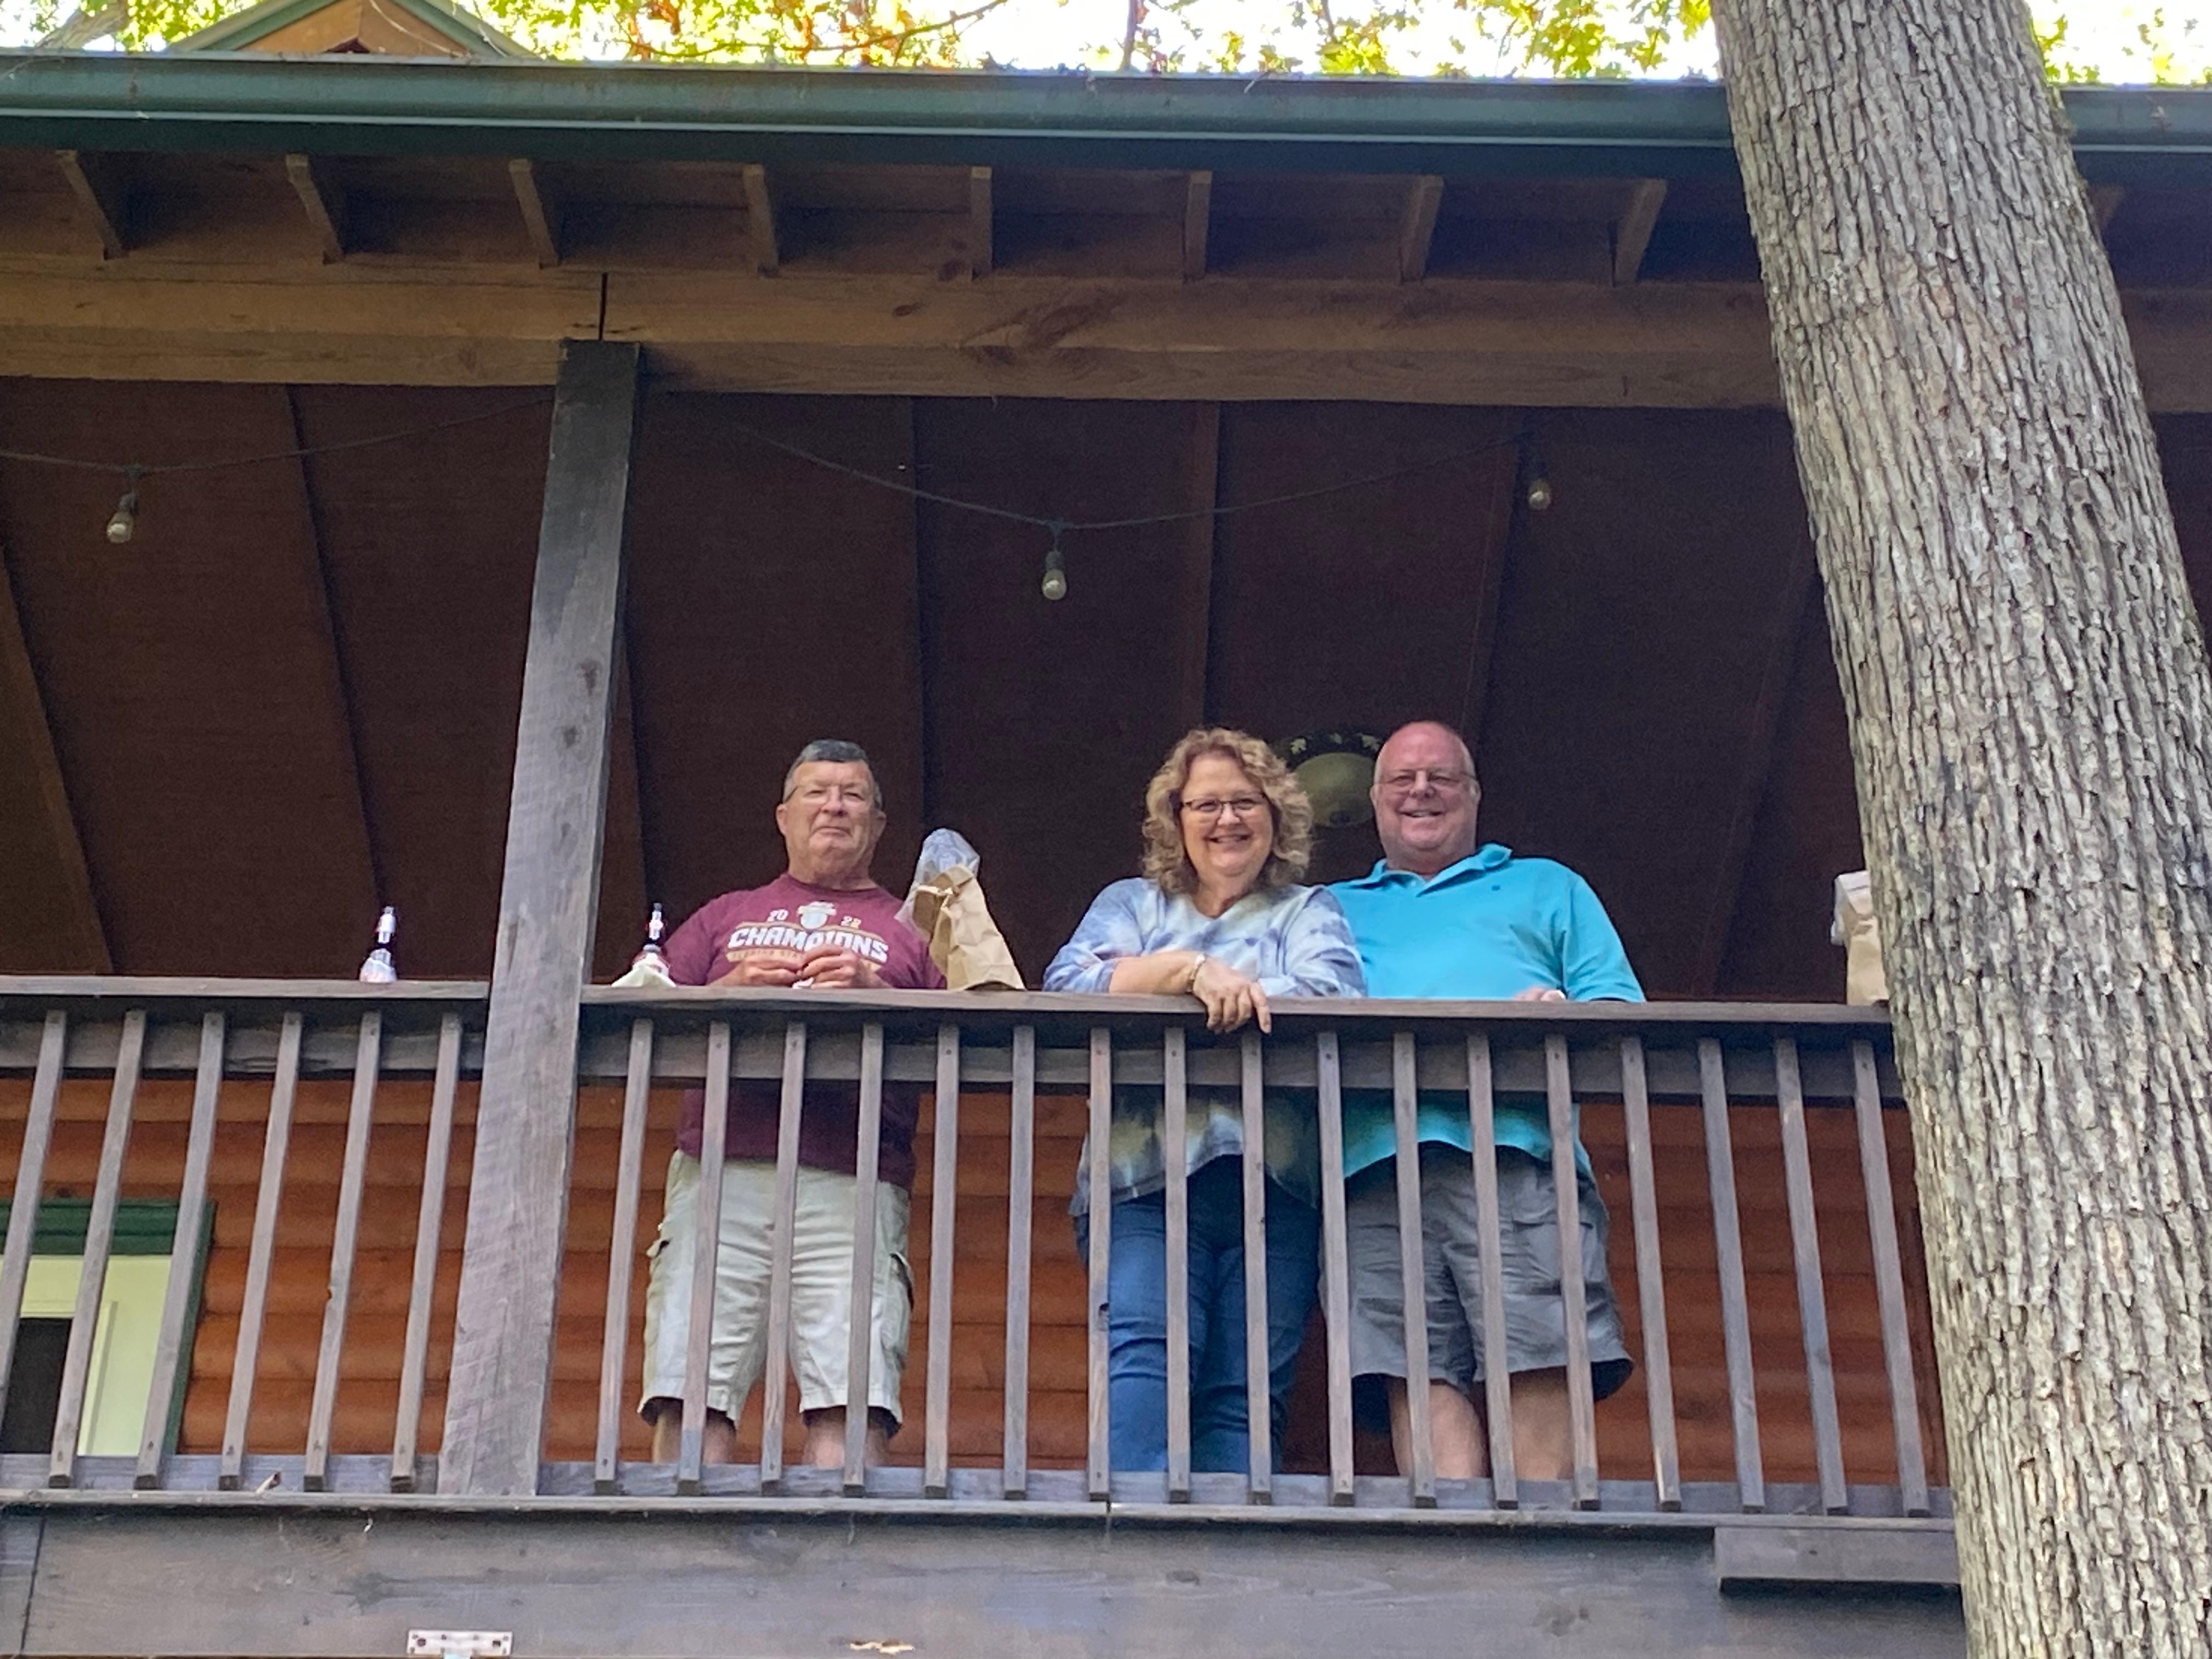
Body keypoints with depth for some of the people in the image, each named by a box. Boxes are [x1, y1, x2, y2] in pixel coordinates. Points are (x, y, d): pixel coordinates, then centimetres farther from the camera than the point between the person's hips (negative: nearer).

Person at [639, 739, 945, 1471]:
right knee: (691, 1400, -13)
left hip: (851, 1183, -1)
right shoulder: (724, 918, 29)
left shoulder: (908, 929, 23)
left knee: (852, 1407, -17)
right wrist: (731, 987, -1)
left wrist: (878, 994, -4)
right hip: (720, 1171, 1)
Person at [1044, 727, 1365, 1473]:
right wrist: (1191, 969, -9)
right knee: (1142, 1358, -22)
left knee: (1245, 1396, -10)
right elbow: (1067, 985, 4)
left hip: (1275, 1185, 0)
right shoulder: (1131, 903, 25)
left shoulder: (1309, 911, 23)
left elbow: (1332, 992, -1)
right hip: (1148, 1177, 0)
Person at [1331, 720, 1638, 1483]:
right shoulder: (1334, 909, 34)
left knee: (1540, 1372, -16)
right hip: (1376, 1164, 1)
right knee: (1422, 1378, -14)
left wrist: (1570, 1014, -5)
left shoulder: (1546, 887, 30)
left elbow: (1621, 1003, 17)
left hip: (1516, 1147, -1)